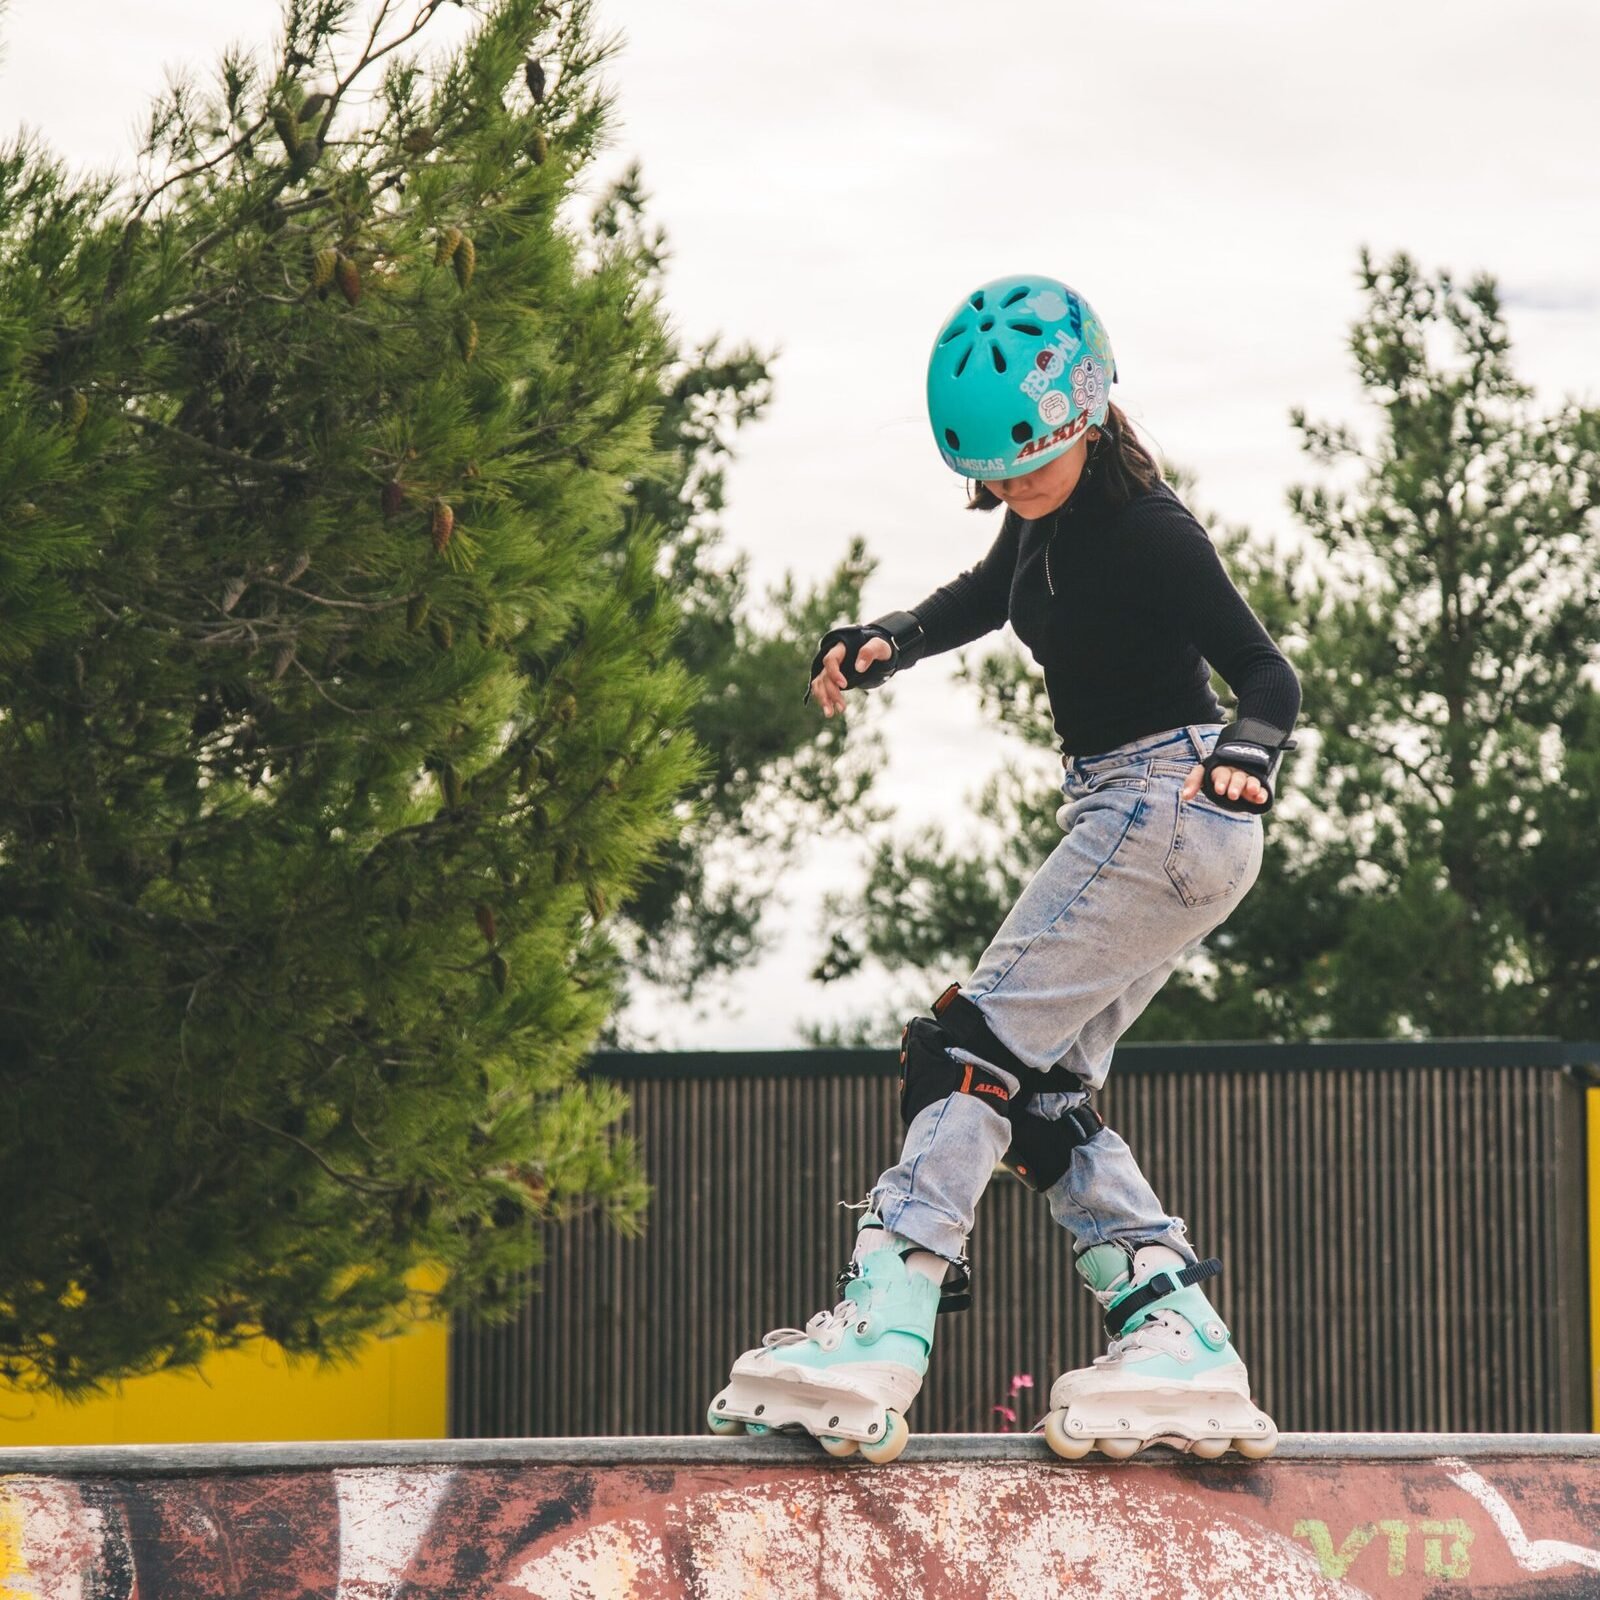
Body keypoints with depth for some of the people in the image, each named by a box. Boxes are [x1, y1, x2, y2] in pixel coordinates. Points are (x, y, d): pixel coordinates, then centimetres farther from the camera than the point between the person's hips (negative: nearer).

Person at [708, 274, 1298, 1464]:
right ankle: (1180, 1343, -5)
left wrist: (1244, 761, -38)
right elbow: (987, 597, 28)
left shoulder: (1146, 532, -16)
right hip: (1125, 818, 9)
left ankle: (877, 1334, -23)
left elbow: (1267, 673, -17)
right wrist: (886, 642, 9)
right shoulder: (1045, 516, 8)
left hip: (1166, 803, -9)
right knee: (1044, 1092, 4)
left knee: (976, 1051, -15)